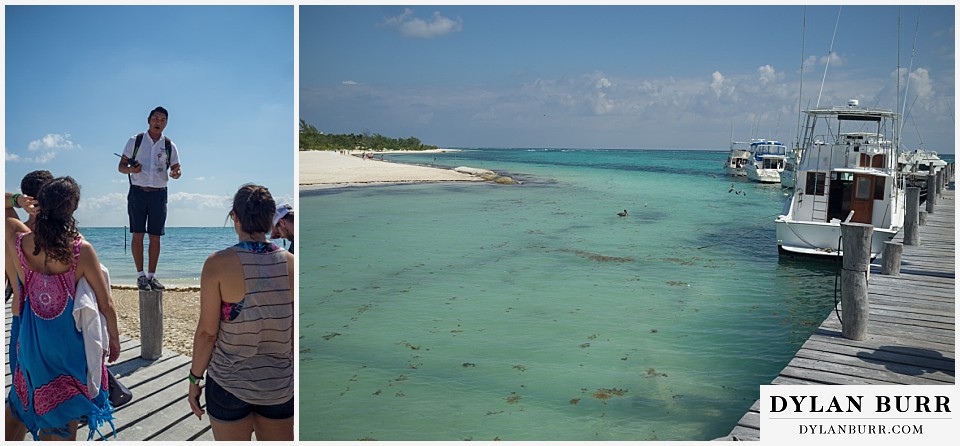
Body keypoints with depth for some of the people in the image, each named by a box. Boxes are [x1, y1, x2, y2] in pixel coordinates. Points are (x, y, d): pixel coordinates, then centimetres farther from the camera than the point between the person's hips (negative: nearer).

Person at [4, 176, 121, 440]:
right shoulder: (81, 250, -20)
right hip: (72, 347, -3)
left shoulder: (19, 242, -12)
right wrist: (114, 339, 3)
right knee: (66, 422, 13)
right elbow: (105, 304, -10)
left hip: (33, 345, 3)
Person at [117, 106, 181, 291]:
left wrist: (175, 173, -17)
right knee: (137, 234, -3)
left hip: (159, 194, 2)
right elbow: (121, 166, 4)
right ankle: (140, 275, 3)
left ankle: (152, 275, 11)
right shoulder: (135, 141, 3)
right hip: (138, 192, -1)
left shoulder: (169, 146, 7)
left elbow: (176, 168, 7)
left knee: (155, 236, 3)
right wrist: (130, 169, -18)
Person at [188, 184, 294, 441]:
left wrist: (194, 378, 3)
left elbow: (207, 331, -10)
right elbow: (297, 334, -2)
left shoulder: (218, 264, -13)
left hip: (230, 384, -2)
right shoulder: (290, 263, -7)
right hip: (280, 386, 2)